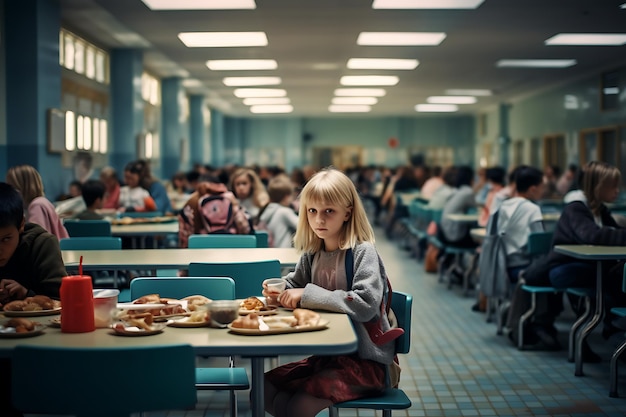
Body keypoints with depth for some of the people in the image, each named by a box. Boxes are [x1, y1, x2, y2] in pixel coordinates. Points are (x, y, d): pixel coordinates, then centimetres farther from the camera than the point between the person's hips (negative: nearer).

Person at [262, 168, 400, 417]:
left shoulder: (363, 252, -16)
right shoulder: (312, 255, 5)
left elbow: (366, 304, -29)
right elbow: (295, 284, 23)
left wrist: (309, 294, -25)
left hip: (366, 360, -7)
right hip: (327, 355, 8)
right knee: (264, 389, 3)